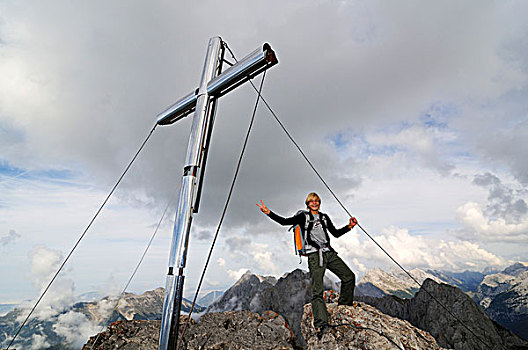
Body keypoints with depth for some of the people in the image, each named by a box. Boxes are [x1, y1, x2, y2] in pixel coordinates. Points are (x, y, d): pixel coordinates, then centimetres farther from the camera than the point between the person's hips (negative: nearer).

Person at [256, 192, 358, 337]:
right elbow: (285, 221, -9)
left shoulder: (324, 217, 18)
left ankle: (344, 307, 26)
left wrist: (349, 226, 9)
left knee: (349, 277, 5)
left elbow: (336, 233, 23)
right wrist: (268, 212, -22)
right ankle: (321, 325, -12)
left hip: (329, 253, 6)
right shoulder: (303, 216, 3)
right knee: (317, 290, -13)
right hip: (314, 255, -5)